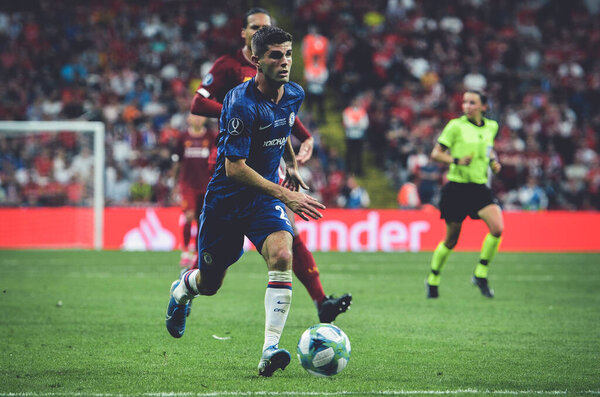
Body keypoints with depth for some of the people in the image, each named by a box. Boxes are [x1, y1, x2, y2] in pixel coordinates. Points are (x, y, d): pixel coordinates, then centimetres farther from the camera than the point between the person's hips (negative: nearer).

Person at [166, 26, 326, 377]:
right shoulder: (242, 104, -24)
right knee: (210, 283, 10)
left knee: (282, 256, -26)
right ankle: (182, 290, 50)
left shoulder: (294, 95, -1)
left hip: (265, 196, 4)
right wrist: (285, 195, -29)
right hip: (227, 198, -4)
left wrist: (291, 164, 25)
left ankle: (270, 349, -28)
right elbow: (234, 167, -26)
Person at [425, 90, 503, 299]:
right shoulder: (456, 126, -7)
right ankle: (432, 280, 27)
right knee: (451, 239, 4)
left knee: (497, 228, -19)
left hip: (480, 187, 4)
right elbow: (436, 153, -4)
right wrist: (457, 160, -20)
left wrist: (493, 161, 6)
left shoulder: (491, 127, 7)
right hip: (457, 187, -4)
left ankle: (480, 274, -2)